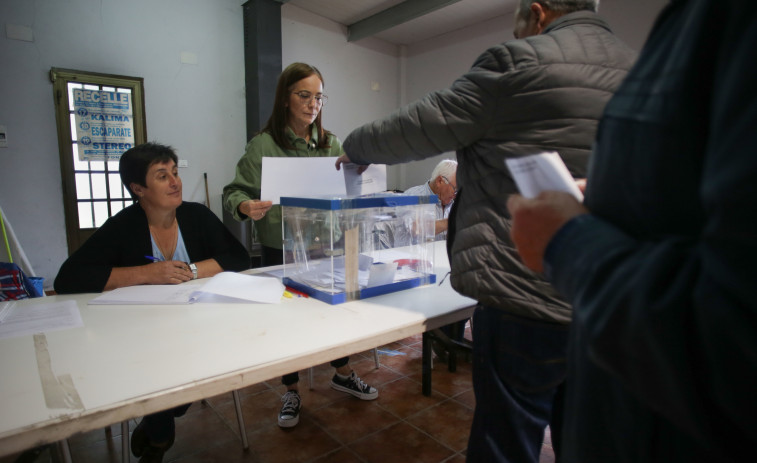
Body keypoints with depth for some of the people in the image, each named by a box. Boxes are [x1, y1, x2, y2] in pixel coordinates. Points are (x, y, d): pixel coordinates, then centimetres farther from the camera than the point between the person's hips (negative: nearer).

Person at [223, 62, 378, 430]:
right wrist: (246, 207, -30)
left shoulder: (330, 144, 6)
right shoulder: (262, 145, -7)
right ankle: (292, 391, 33)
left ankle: (343, 374, 38)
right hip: (281, 251, -3)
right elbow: (234, 192, -8)